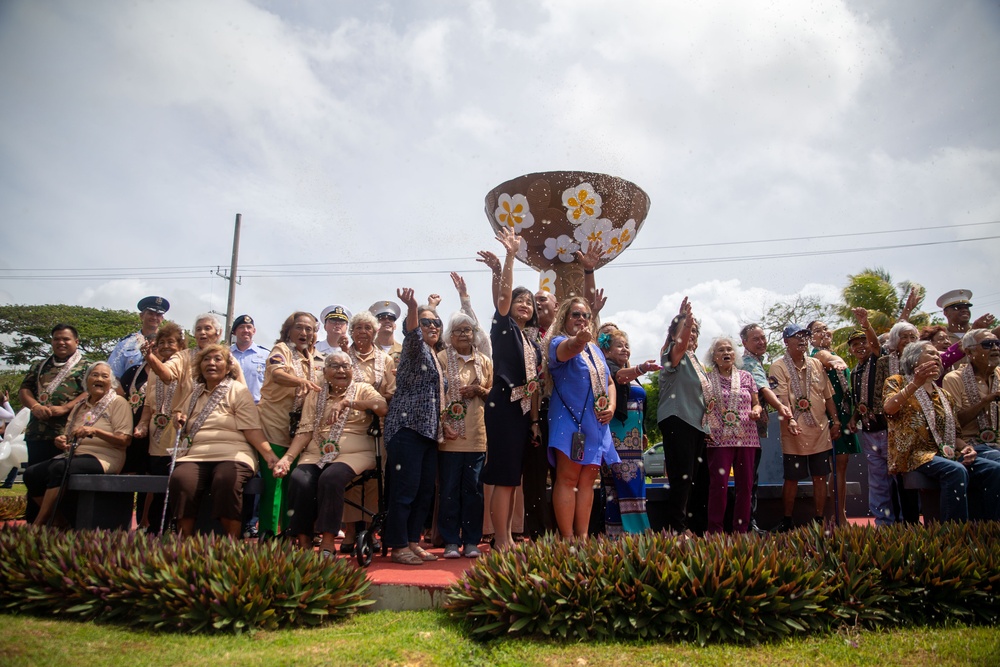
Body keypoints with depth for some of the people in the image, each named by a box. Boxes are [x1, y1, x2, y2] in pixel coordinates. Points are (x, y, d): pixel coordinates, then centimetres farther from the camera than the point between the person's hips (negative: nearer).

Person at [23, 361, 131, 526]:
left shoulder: (118, 403, 1)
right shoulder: (80, 406, 21)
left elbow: (124, 440, -9)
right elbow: (69, 437, 24)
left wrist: (95, 431, -22)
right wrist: (62, 440, -1)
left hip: (102, 458, -7)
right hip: (75, 455, 7)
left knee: (58, 469, -31)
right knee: (31, 473, -13)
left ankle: (38, 525, -21)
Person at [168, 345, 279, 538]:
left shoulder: (238, 390, 8)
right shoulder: (194, 394, 24)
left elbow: (252, 429, -2)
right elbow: (184, 432, 33)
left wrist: (269, 454, -16)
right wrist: (180, 421, 9)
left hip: (232, 455, -4)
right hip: (195, 456, 4)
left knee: (226, 480, -37)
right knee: (180, 480, -30)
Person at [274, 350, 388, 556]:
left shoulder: (362, 389, 10)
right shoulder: (315, 396, 18)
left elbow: (383, 408, -10)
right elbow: (305, 431, 7)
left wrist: (348, 402, -19)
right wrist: (287, 457, -9)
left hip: (353, 454, -3)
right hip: (316, 454, 3)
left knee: (330, 479, -33)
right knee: (299, 481, -27)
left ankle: (327, 542, -23)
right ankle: (303, 541, -13)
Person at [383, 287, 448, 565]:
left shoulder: (436, 357, 20)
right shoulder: (415, 348, -3)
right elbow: (411, 333, -27)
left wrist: (443, 426, 23)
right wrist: (412, 308, -45)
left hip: (429, 431, 8)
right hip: (408, 428, -8)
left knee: (425, 491, 10)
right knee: (405, 489, -7)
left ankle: (413, 542, 19)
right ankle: (398, 547, 2)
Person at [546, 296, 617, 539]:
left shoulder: (595, 350, 18)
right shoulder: (558, 342, -5)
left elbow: (610, 383, 23)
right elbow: (567, 349, -30)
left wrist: (612, 406, 3)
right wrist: (579, 340, -53)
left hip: (597, 423, 7)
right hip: (569, 420, -7)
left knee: (587, 481, 7)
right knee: (567, 478, -7)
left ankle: (583, 537, 12)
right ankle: (568, 540, -5)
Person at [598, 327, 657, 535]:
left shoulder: (631, 374, 20)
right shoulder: (607, 369, -5)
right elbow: (619, 376, -29)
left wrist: (643, 434, 23)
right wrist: (642, 368, -48)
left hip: (633, 439, 8)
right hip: (615, 438, -8)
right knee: (628, 486, -13)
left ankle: (617, 533, 11)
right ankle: (632, 533, -12)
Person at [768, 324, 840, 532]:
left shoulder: (816, 364, 11)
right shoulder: (778, 367, -5)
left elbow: (828, 395, 15)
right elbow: (780, 397, -16)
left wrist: (835, 420, 10)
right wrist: (789, 420, -29)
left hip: (820, 431, 5)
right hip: (795, 433, -5)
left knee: (820, 477, 9)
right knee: (791, 479, 3)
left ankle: (820, 520, 20)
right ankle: (786, 522, 15)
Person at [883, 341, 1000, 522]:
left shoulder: (944, 395, 25)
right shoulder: (898, 382, 8)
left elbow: (952, 433, 24)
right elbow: (888, 408, -15)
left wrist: (965, 447, 1)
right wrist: (916, 383, -26)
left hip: (946, 454, 6)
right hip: (915, 454, -6)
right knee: (956, 471, -34)